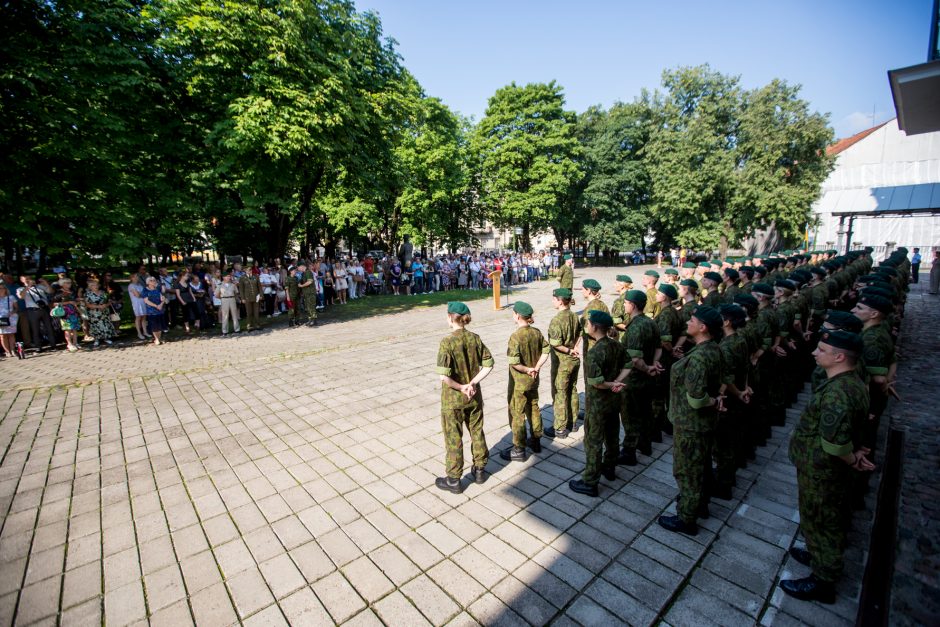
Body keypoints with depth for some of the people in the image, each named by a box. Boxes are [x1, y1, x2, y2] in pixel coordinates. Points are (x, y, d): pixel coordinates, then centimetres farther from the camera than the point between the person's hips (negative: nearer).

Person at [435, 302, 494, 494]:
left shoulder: (447, 341, -21)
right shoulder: (475, 338, -5)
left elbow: (444, 376, -27)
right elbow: (488, 364, -5)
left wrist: (460, 387, -13)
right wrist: (472, 383, -9)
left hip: (453, 399, -5)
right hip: (474, 396, 5)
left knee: (453, 438, 10)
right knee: (477, 431, 21)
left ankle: (454, 480, 25)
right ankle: (480, 470, 38)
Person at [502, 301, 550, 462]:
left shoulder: (516, 336, -24)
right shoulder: (537, 332, -2)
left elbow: (514, 362, -29)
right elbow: (545, 351, 3)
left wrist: (527, 369, -14)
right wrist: (536, 368, -2)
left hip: (519, 382, -7)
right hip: (534, 380, 7)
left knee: (517, 414, 6)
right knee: (533, 408, 22)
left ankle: (519, 450, 17)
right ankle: (536, 441, 38)